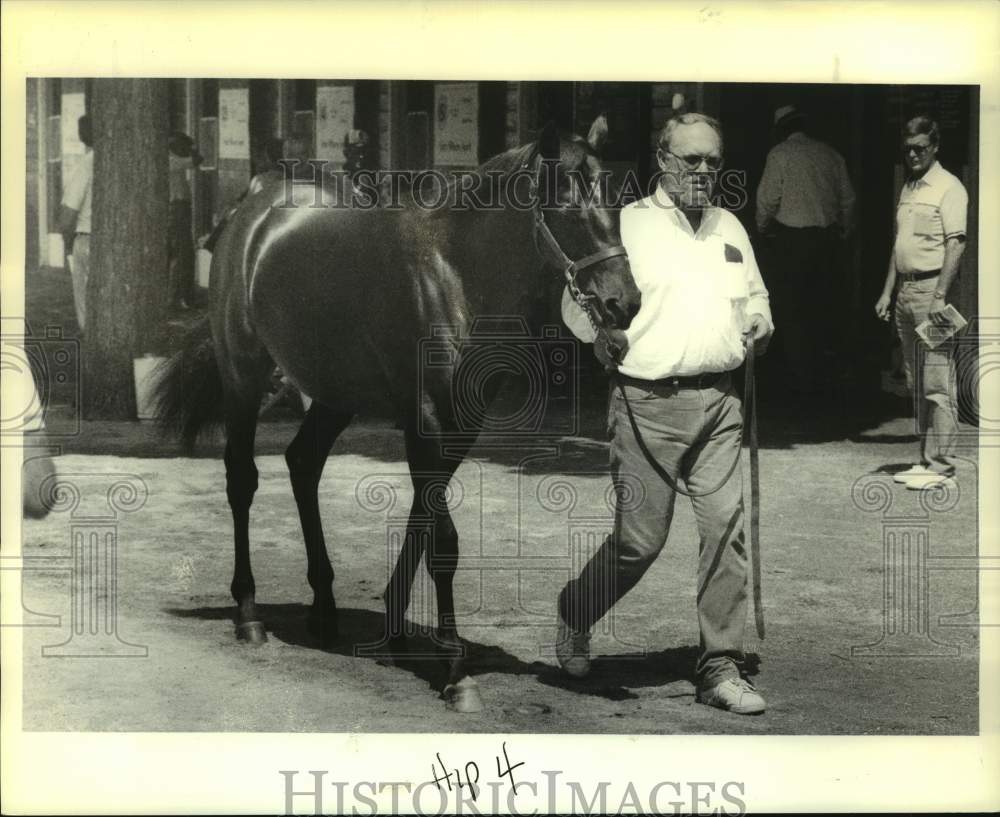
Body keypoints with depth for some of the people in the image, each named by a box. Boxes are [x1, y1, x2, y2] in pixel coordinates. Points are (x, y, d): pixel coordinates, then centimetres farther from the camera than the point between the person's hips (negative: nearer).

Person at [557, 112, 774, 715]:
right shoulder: (626, 225, 0)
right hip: (649, 404, -5)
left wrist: (760, 322, 8)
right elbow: (575, 299, -2)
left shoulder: (732, 229, 18)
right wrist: (599, 333, -22)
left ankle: (720, 670, 5)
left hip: (719, 401, 5)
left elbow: (756, 296, 30)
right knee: (640, 540, -2)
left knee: (727, 527, -3)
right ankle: (573, 616, 26)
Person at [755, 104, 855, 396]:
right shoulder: (830, 153, 7)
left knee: (791, 310, 3)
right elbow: (847, 198, 11)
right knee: (820, 305, 20)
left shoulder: (780, 153, -6)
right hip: (827, 237, 5)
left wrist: (762, 226, 8)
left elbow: (768, 198, -9)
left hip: (790, 239, -5)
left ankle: (802, 380, 5)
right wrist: (843, 229, 24)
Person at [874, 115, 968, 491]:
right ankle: (926, 460, 16)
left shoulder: (948, 188, -7)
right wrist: (887, 292, 18)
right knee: (916, 385, 10)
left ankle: (940, 465, -6)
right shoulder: (906, 190, 18)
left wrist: (939, 296, -21)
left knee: (937, 383, -8)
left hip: (932, 288, -9)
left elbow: (955, 245, -14)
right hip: (905, 291, 9)